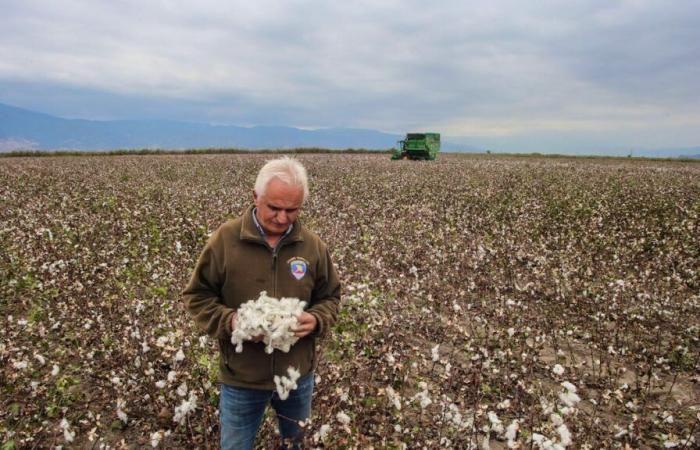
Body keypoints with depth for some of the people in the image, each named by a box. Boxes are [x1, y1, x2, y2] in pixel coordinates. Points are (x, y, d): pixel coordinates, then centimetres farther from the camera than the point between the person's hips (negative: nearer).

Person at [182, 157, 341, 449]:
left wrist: (315, 320, -18)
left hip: (298, 374, 2)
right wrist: (229, 320, -23)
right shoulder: (225, 239, -14)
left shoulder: (313, 246, -7)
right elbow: (197, 296, -5)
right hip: (241, 378, -2)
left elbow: (330, 298, 4)